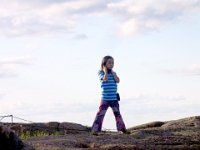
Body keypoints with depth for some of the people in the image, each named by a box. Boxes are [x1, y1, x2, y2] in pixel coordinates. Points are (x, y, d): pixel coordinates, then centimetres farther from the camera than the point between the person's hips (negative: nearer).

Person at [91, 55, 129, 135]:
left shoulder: (113, 73, 11)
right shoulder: (101, 73, -4)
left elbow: (117, 80, -6)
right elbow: (105, 79, -23)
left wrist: (112, 72, -3)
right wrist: (105, 71, -13)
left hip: (114, 98, 5)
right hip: (105, 98, -5)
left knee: (117, 113, 13)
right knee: (101, 113, -8)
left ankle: (122, 128, 20)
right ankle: (95, 129, -7)